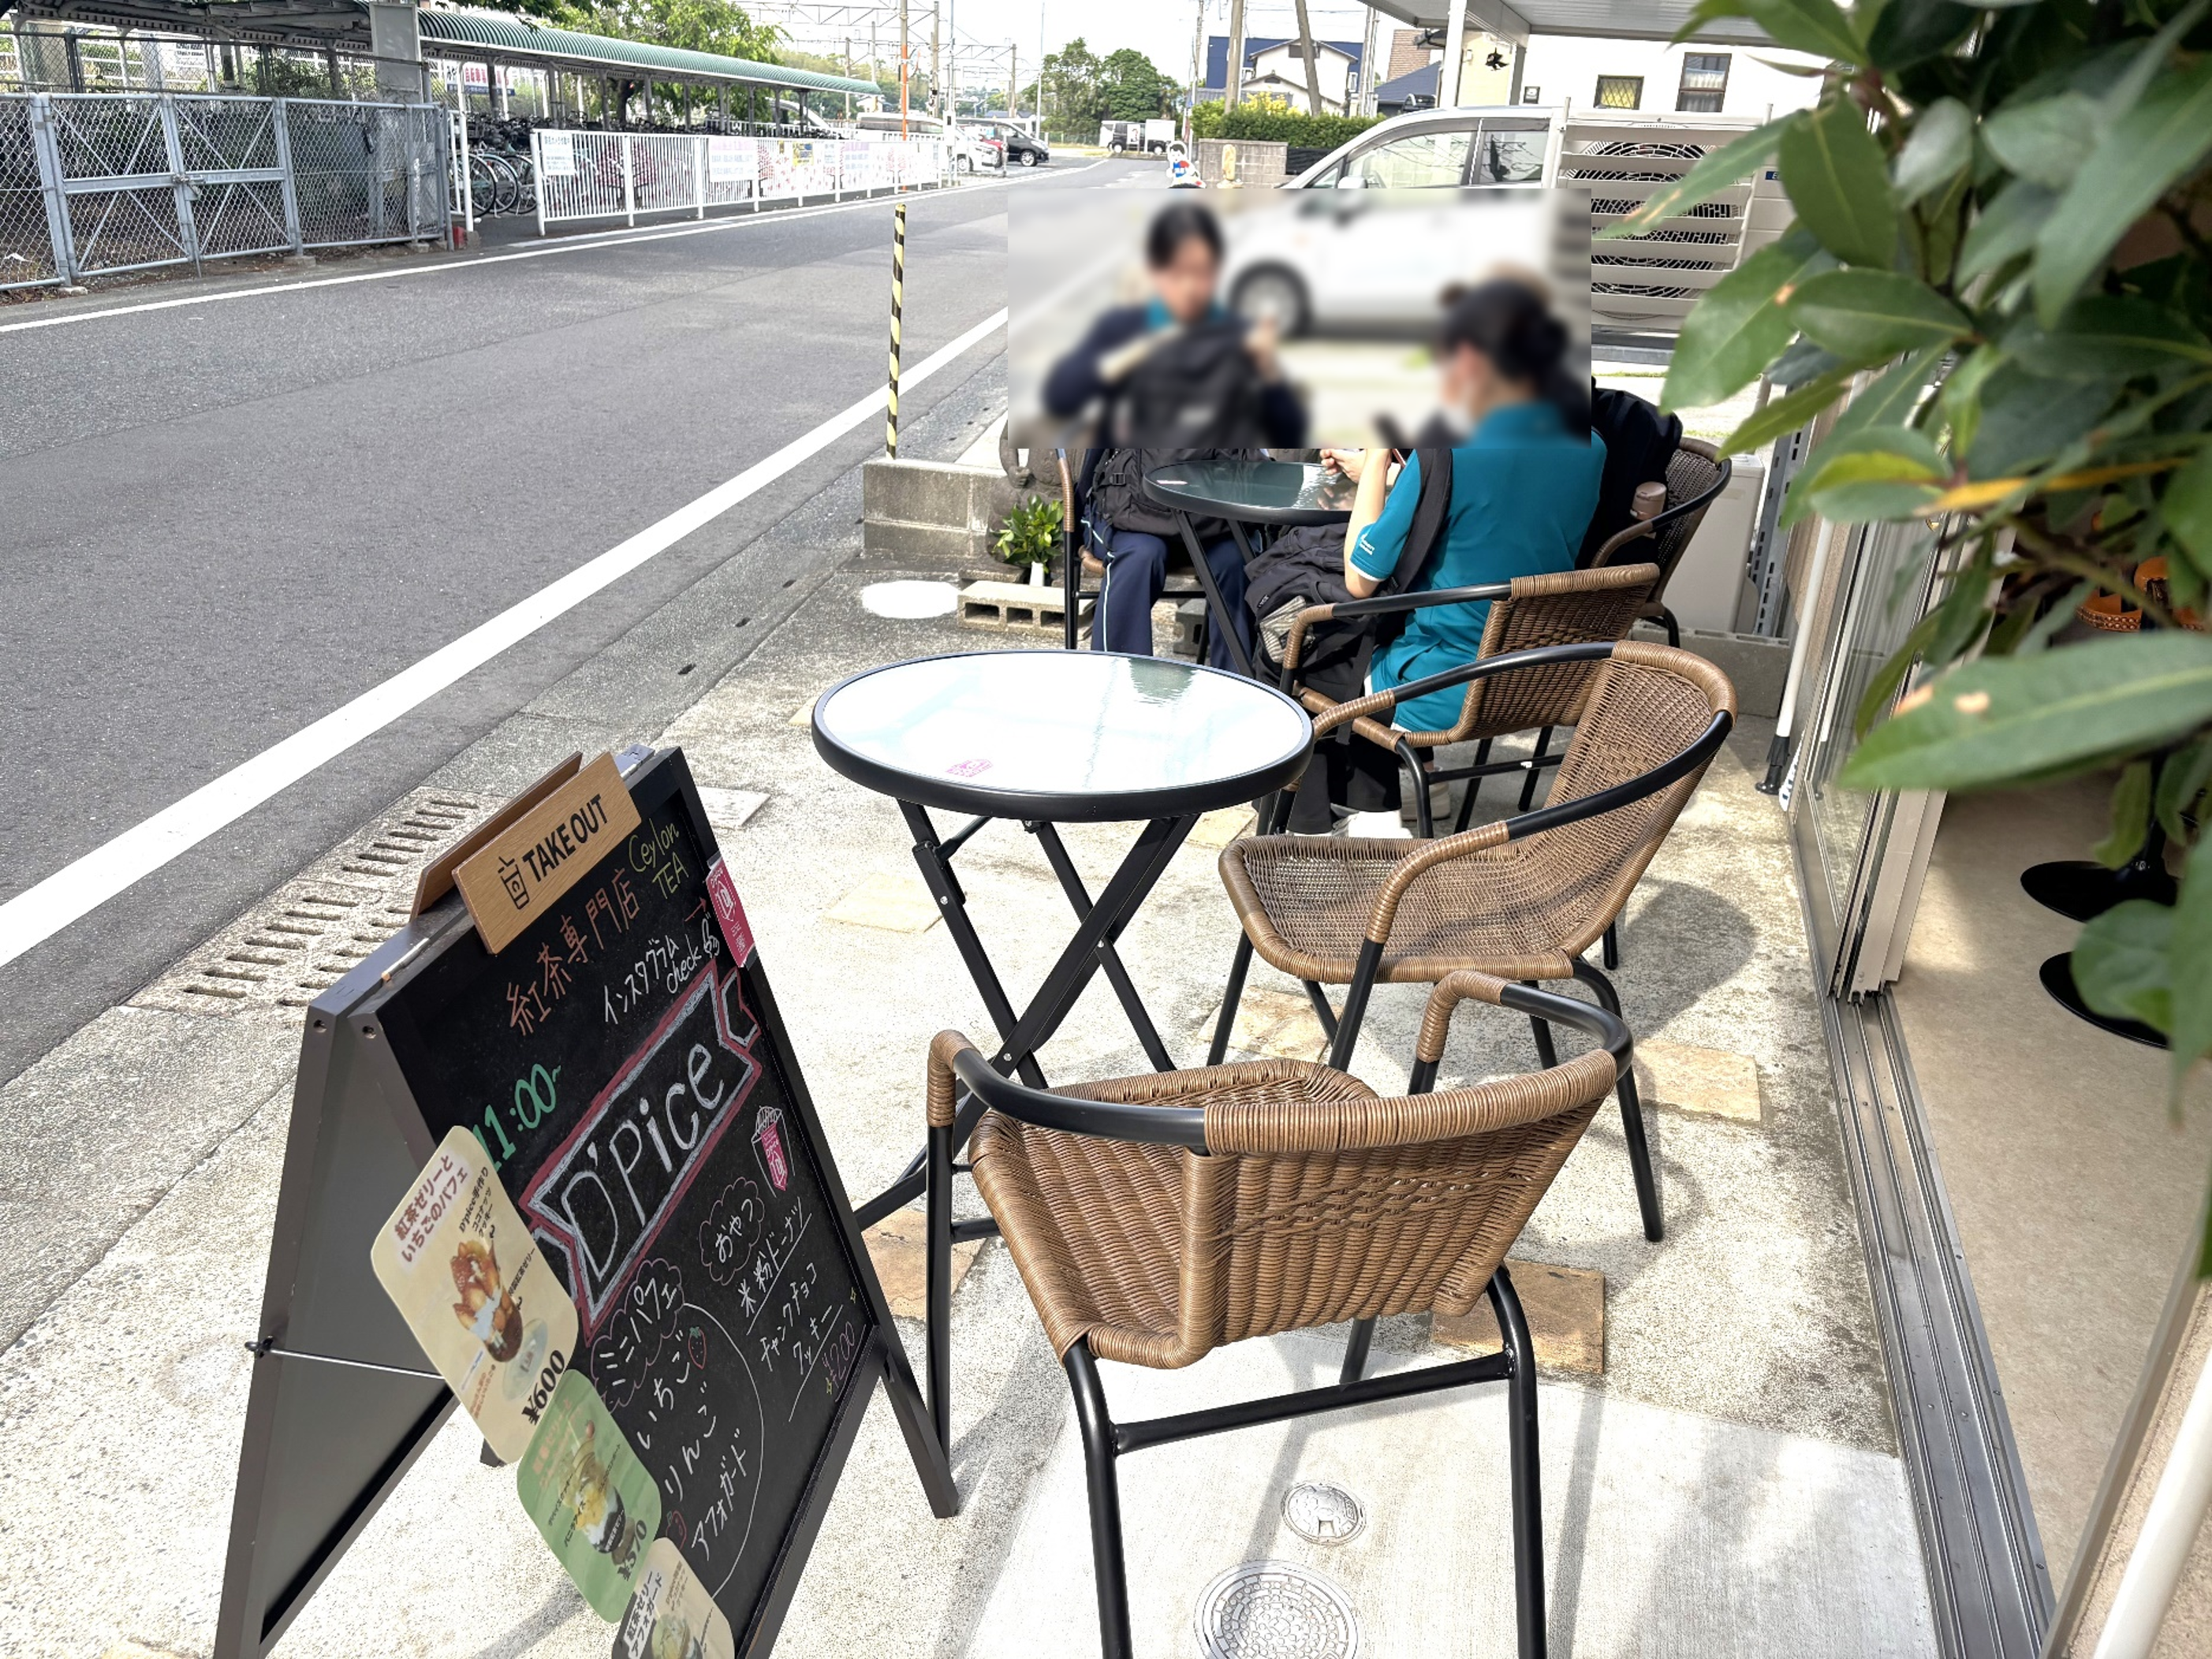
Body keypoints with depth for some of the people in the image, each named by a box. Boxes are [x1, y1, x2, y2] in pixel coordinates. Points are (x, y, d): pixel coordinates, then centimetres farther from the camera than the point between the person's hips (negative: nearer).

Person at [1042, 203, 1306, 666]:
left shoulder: (1236, 339, 5)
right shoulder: (1123, 328, 2)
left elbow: (1290, 436, 2)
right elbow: (1057, 397, -11)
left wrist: (1268, 372, -15)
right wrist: (1126, 359, -22)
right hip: (1131, 498, -1)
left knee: (1234, 558, -28)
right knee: (1140, 555, -31)